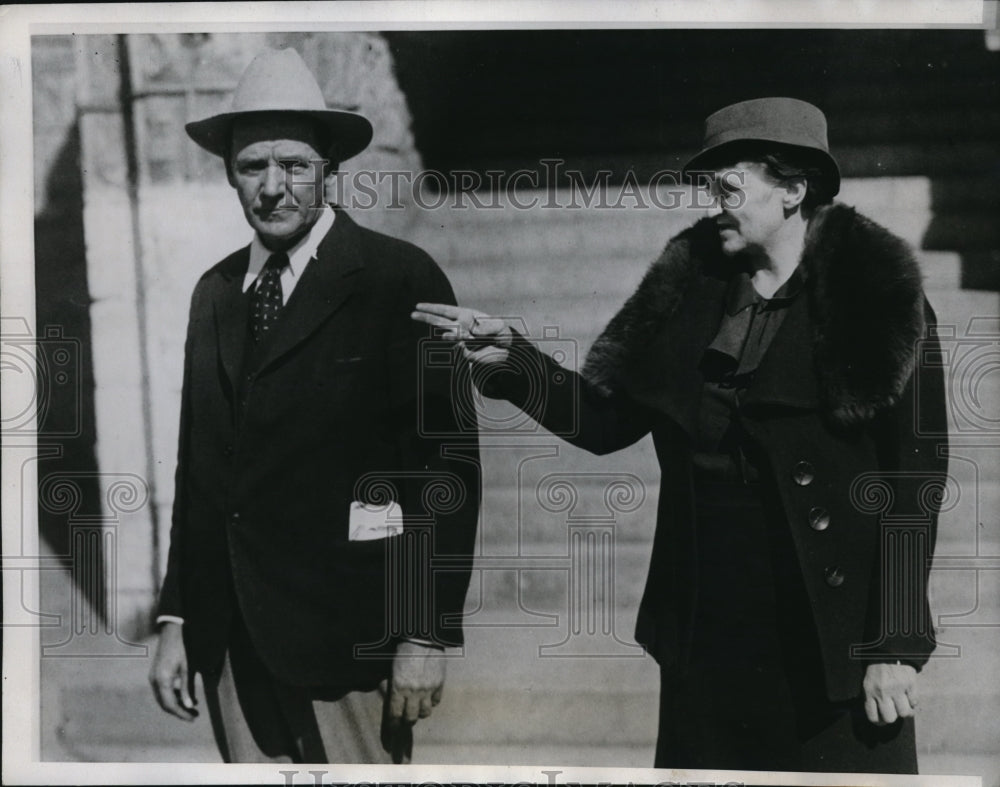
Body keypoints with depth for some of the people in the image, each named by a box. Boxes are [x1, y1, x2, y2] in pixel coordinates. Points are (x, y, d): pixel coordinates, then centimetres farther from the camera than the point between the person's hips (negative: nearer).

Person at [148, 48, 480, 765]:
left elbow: (446, 462, -9)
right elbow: (197, 466, 15)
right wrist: (177, 620, 13)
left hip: (347, 638, -5)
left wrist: (426, 634, -11)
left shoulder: (401, 280, -6)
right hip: (232, 641, 5)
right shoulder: (215, 293, 12)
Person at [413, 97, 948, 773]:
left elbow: (916, 479, -8)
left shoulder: (879, 300, -6)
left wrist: (897, 646, -11)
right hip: (705, 639, 4)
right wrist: (512, 360, -6)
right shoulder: (688, 292, 7)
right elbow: (604, 421, 9)